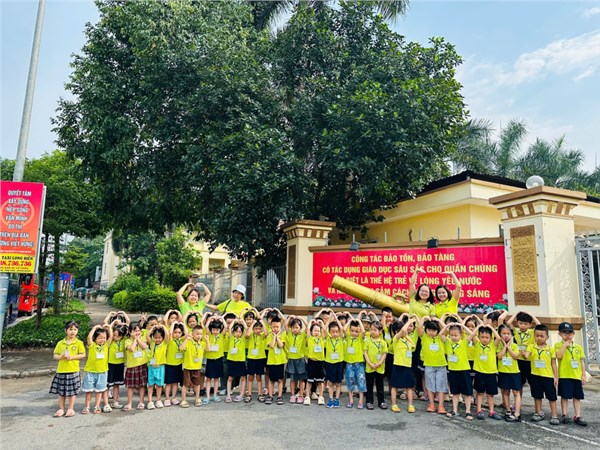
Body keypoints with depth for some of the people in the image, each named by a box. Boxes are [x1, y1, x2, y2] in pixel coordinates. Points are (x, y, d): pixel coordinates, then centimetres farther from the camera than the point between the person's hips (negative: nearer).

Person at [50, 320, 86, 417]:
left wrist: (71, 357, -16)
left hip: (73, 370, -3)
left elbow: (83, 355, -6)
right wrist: (61, 357, -14)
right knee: (60, 391, 11)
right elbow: (54, 356, 7)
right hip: (61, 370, 3)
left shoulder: (79, 343, -4)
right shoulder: (60, 343, 5)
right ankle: (61, 409, 25)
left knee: (72, 391, 5)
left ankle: (70, 409, 19)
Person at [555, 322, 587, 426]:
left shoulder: (578, 347, 9)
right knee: (564, 396, 2)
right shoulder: (558, 345, -2)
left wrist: (583, 375, 5)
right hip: (564, 376, -4)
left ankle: (577, 416, 16)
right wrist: (565, 345, -16)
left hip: (577, 376, 4)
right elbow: (559, 356, -19)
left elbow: (582, 362, 10)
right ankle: (565, 415, 11)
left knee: (577, 397, 9)